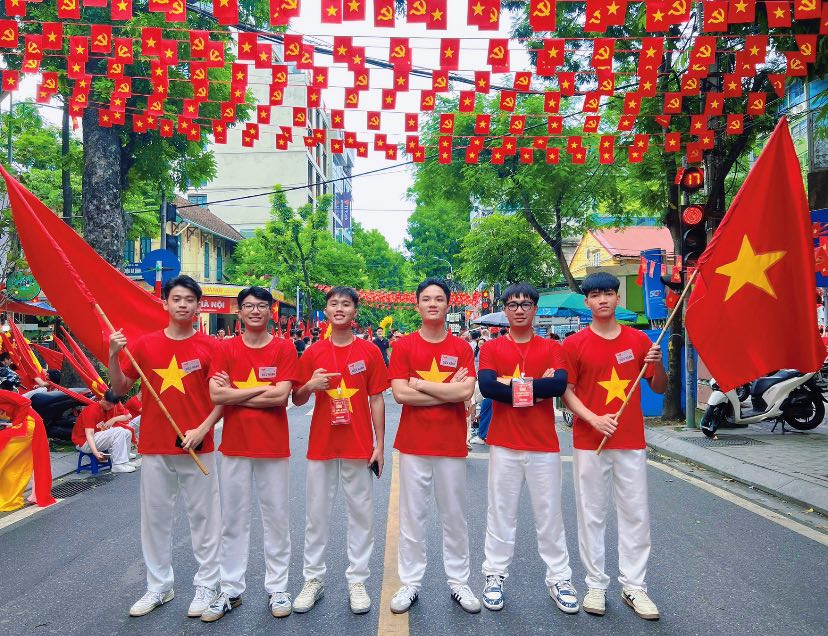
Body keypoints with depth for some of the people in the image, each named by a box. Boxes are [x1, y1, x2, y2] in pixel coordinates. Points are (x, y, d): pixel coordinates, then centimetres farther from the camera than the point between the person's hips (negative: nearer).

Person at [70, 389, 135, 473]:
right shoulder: (91, 410, -23)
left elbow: (128, 416, 1)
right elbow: (89, 434, -31)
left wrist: (114, 419, -18)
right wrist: (96, 453, -44)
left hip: (99, 437, 8)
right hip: (84, 442, -8)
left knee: (127, 433, -4)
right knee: (118, 432, -25)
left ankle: (124, 461, -2)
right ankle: (118, 465, -23)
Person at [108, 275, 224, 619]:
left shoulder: (210, 346, -3)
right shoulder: (144, 344, 3)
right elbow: (120, 389, 7)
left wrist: (203, 428, -14)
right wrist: (113, 356, -8)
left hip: (197, 447, -2)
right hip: (154, 448, 3)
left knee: (203, 516, 5)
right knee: (155, 516, 11)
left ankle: (206, 586, 19)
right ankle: (158, 587, 27)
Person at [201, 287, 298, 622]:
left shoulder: (284, 349, -2)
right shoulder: (226, 349, 2)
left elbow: (281, 396, -13)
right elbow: (216, 395, -10)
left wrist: (235, 394, -8)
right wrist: (262, 390, -11)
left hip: (274, 447, -1)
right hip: (234, 447, 2)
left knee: (276, 517, 8)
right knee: (233, 519, 10)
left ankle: (277, 588, 23)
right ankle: (230, 591, 24)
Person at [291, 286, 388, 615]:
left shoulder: (369, 351, 0)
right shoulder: (313, 353, 3)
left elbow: (376, 400, 1)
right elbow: (297, 400, 8)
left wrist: (379, 445, -3)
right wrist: (309, 385, -15)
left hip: (359, 447, -1)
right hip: (321, 446, 1)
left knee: (361, 514, 6)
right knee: (316, 514, 9)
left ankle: (357, 581, 20)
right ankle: (313, 580, 23)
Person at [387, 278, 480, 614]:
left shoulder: (461, 348, 2)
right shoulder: (404, 346, 0)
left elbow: (466, 391, -12)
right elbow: (400, 393, -10)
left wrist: (420, 384, -11)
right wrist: (448, 391, -11)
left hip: (452, 444, 1)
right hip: (413, 444, 0)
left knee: (454, 515, 11)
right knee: (412, 515, 8)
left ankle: (459, 582, 26)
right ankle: (410, 583, 22)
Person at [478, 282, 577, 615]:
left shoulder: (552, 348, 5)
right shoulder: (492, 348, 3)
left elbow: (560, 384, -14)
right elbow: (486, 386, -14)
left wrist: (514, 385, -14)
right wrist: (538, 387, -14)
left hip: (544, 444, 1)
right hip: (504, 444, 0)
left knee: (549, 514, 10)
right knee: (501, 513, 8)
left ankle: (559, 579, 22)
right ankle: (495, 576, 21)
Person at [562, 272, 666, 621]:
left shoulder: (639, 339, 5)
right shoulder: (574, 344, -2)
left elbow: (659, 388, 10)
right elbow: (566, 392, -2)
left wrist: (657, 364, -10)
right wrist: (594, 419, -16)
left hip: (631, 442, 2)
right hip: (589, 442, -2)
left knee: (636, 514, 7)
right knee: (592, 514, 6)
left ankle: (633, 586, 20)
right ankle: (596, 585, 19)